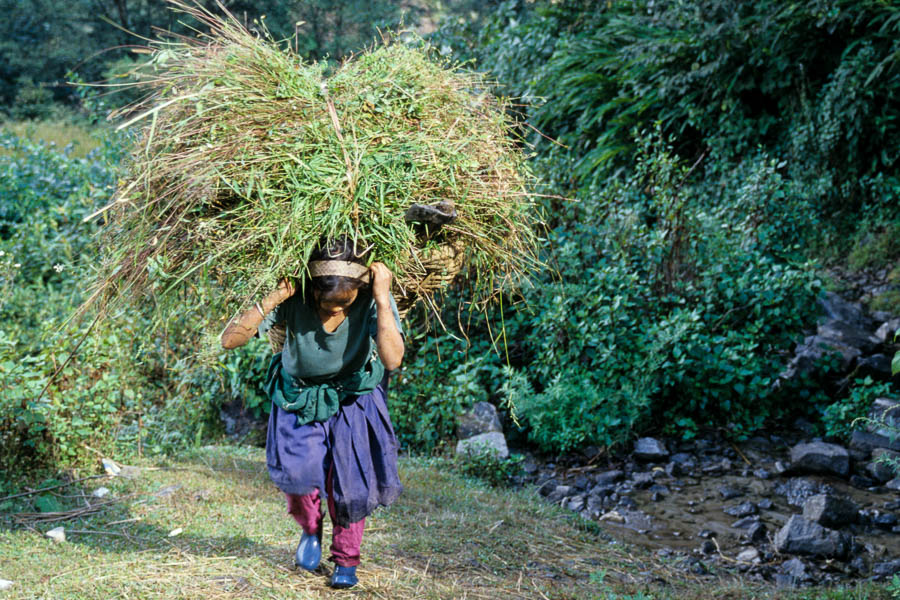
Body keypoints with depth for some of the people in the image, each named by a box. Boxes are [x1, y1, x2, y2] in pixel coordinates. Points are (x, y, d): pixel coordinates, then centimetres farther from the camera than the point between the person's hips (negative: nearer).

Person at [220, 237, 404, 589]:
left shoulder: (371, 300, -29)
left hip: (354, 396, 0)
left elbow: (392, 359, -43)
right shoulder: (294, 299, -31)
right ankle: (310, 528, 17)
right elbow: (229, 340, -36)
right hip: (299, 395, 0)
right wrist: (273, 298, -46)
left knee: (350, 478, -5)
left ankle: (346, 559, 20)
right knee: (296, 469, -17)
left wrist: (383, 298, -46)